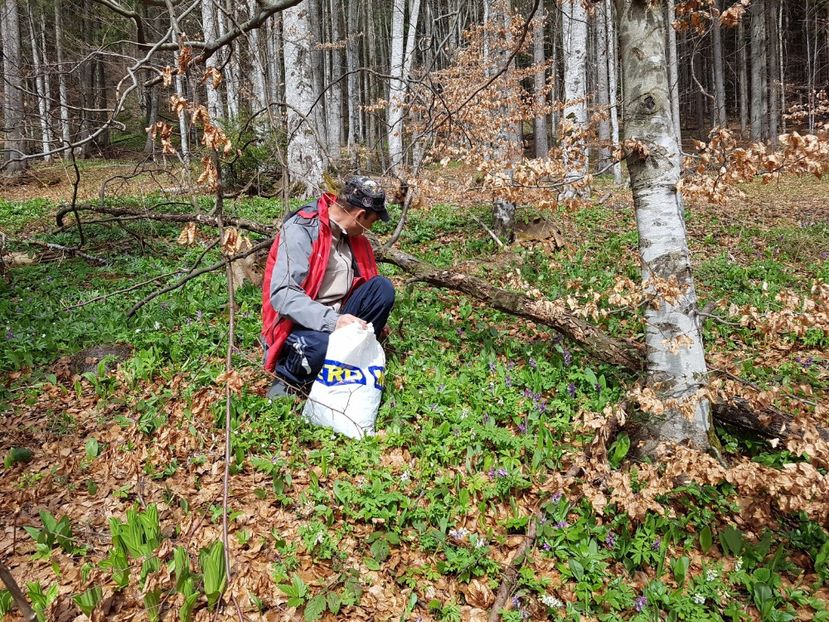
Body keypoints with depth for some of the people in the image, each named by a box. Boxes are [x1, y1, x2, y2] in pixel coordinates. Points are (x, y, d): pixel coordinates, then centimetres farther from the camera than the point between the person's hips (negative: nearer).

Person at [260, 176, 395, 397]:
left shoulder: (349, 232, 6)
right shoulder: (301, 230, -19)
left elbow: (365, 280, 20)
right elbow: (282, 295, -29)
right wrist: (332, 321, -38)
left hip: (337, 318, 7)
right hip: (299, 323, -7)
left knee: (383, 288, -12)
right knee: (325, 345, -38)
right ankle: (288, 378, -6)